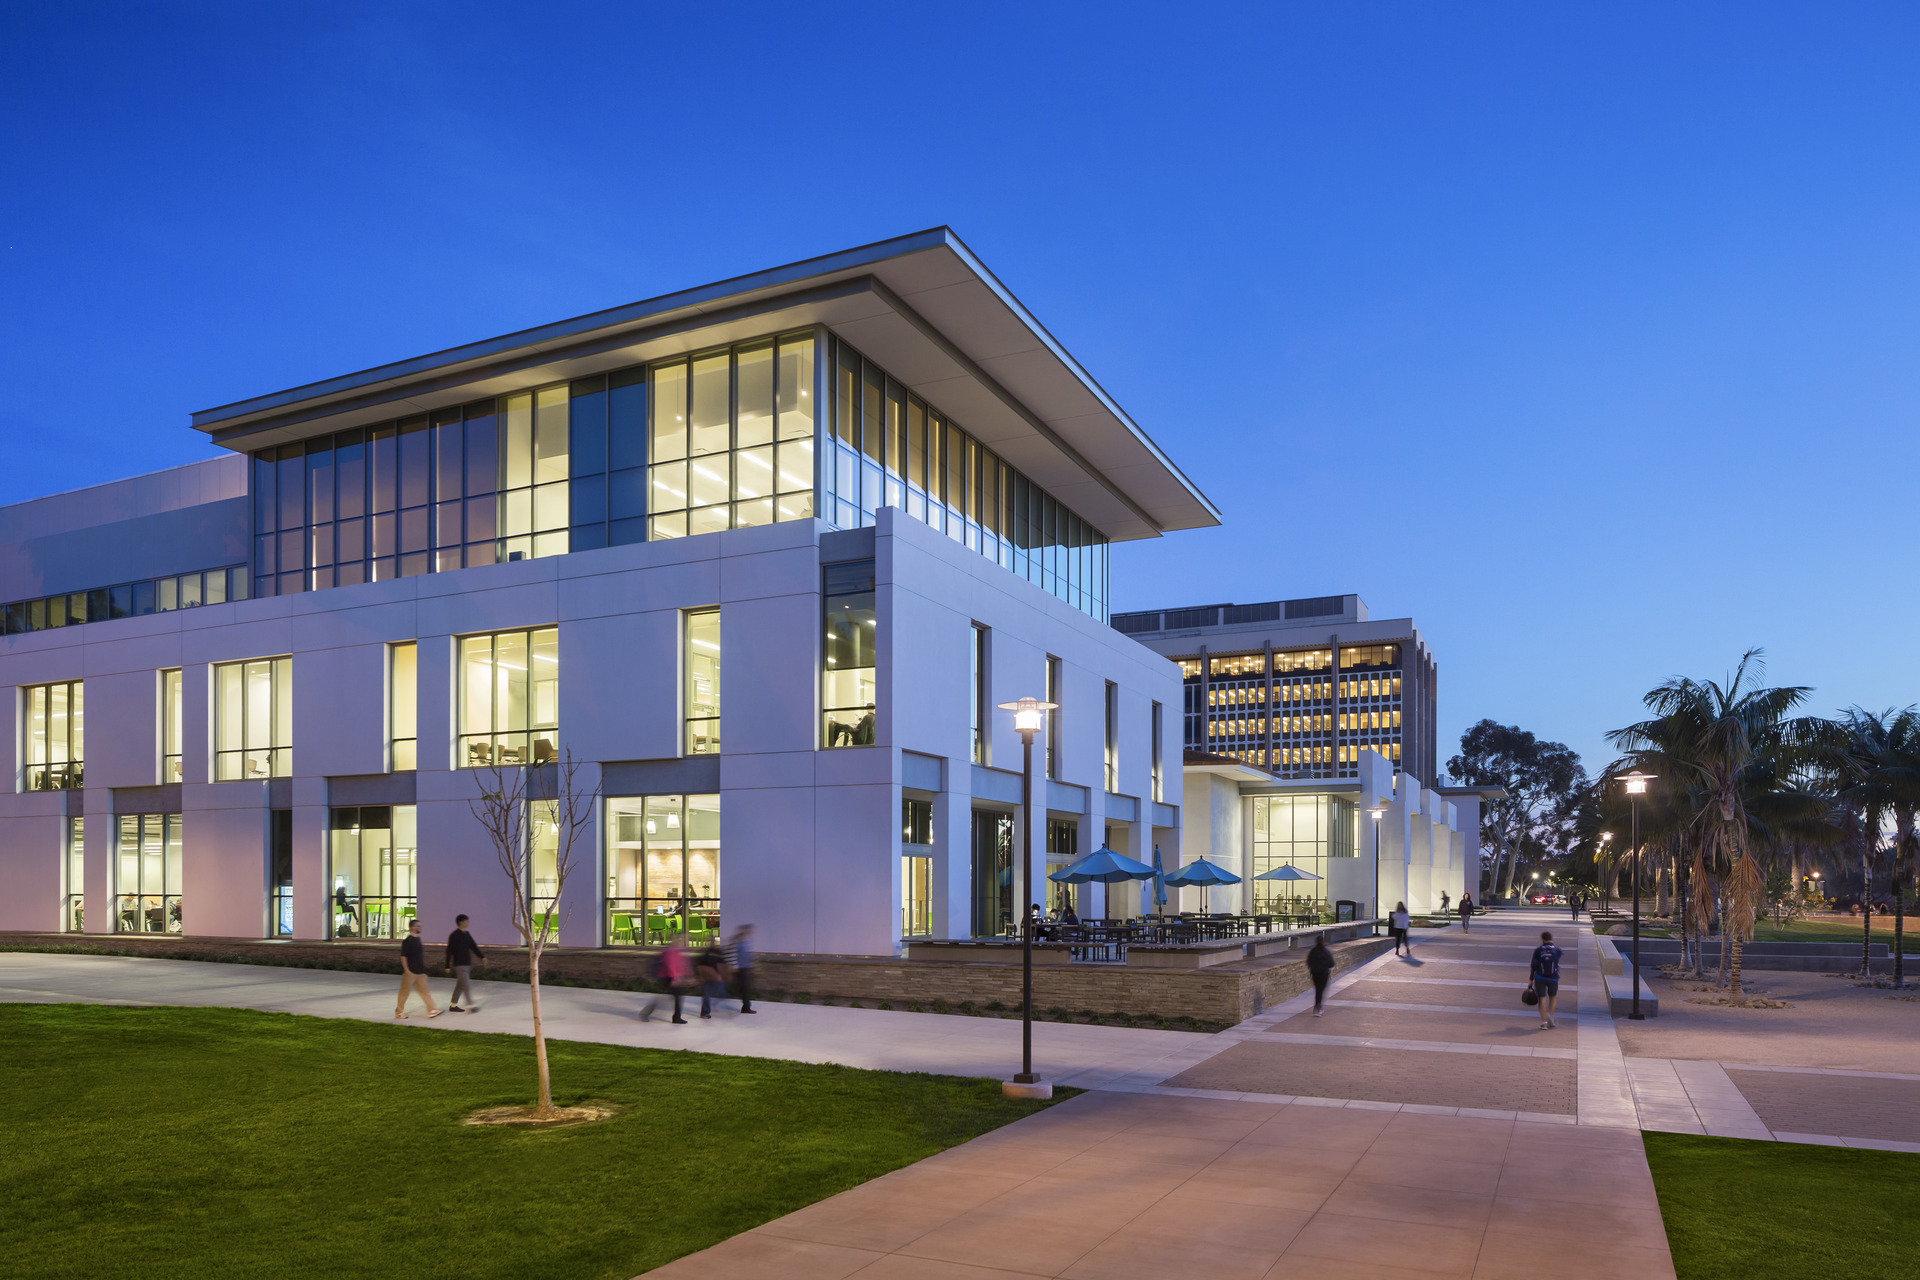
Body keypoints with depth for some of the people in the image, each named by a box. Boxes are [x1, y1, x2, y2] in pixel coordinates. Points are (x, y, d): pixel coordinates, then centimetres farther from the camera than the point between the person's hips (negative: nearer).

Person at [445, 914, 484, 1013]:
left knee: (460, 985, 13)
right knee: (465, 985, -10)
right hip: (459, 964, -8)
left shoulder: (466, 934, 11)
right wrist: (447, 966, -12)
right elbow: (449, 951, -11)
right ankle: (470, 1005, -10)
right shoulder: (454, 935, -11)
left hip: (467, 964, 8)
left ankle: (453, 1005, 22)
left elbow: (473, 946, 16)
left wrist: (482, 956, 9)